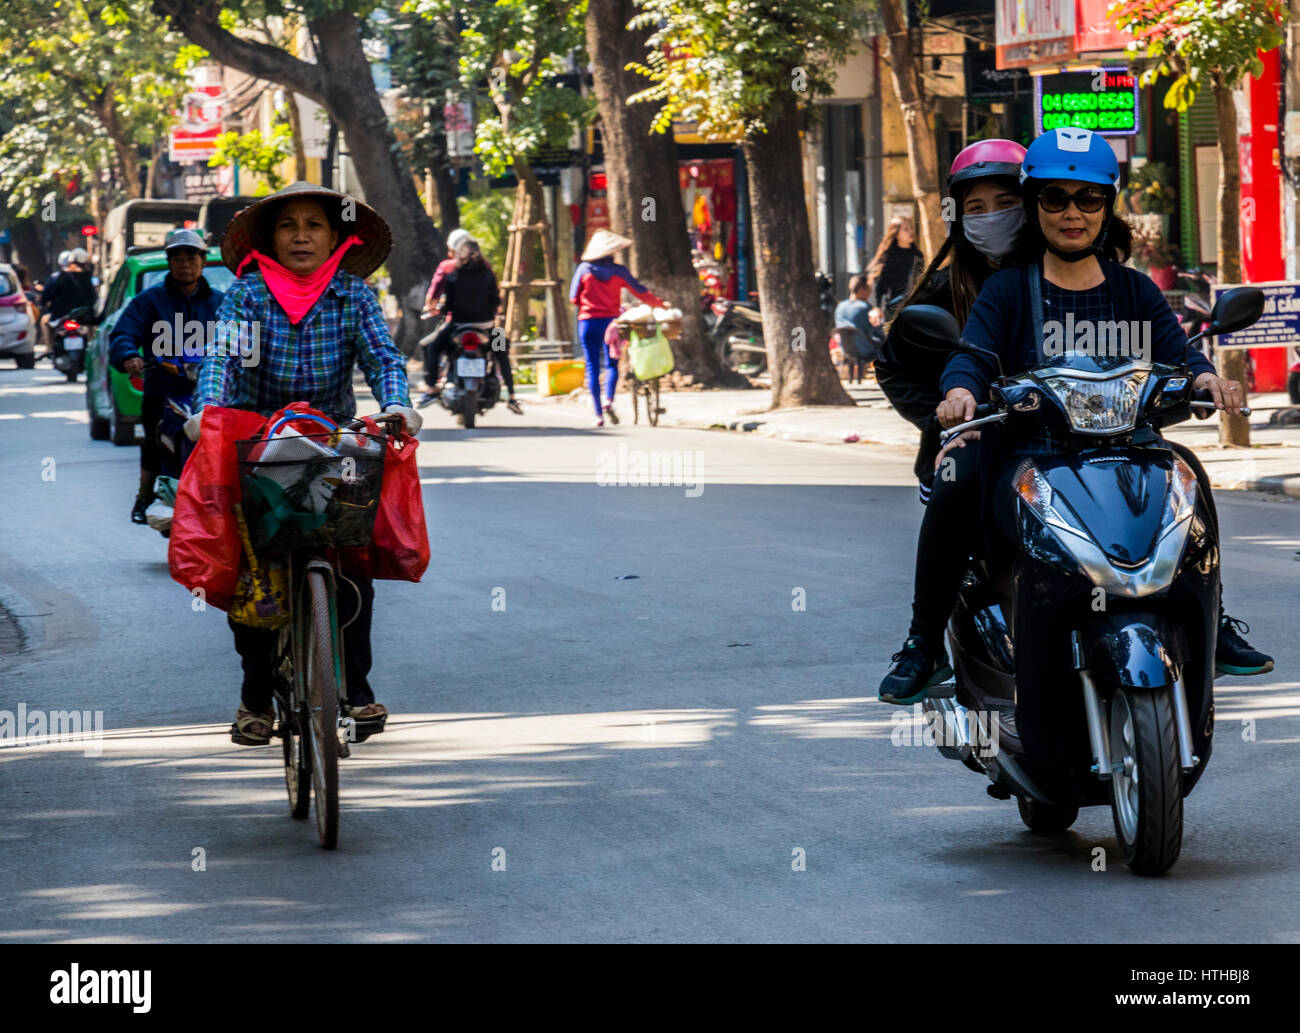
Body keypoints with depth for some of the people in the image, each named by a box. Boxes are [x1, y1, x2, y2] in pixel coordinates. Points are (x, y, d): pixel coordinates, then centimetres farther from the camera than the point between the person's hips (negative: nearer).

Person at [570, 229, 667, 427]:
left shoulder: (584, 269, -3)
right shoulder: (618, 271, -1)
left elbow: (573, 297, 0)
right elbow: (641, 292, 5)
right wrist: (660, 305, 21)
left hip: (588, 322, -1)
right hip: (611, 321, 1)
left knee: (592, 368, 3)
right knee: (611, 364, 13)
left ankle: (599, 414, -2)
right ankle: (609, 400, -12)